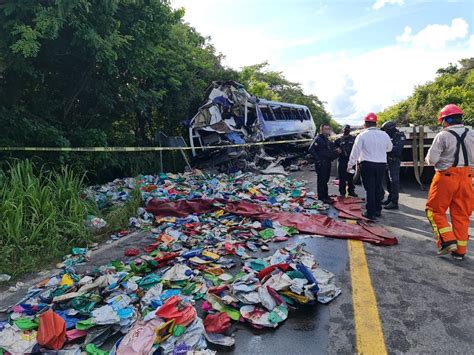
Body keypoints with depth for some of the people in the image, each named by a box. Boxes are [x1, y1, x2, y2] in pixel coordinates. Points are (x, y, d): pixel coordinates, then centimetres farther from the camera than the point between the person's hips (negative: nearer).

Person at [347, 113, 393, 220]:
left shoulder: (362, 135, -9)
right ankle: (378, 210, 25)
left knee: (370, 188, 1)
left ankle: (371, 212, 4)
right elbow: (389, 148, 17)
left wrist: (350, 165, 0)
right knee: (378, 187, 15)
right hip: (381, 164, 4)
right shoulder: (384, 135, 2)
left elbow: (355, 151, -9)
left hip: (367, 164, -4)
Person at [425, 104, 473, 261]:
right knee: (461, 214, 11)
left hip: (446, 177, -5)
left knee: (435, 210, 10)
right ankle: (460, 250, 18)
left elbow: (431, 160, -11)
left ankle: (447, 240, 0)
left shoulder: (442, 136, -11)